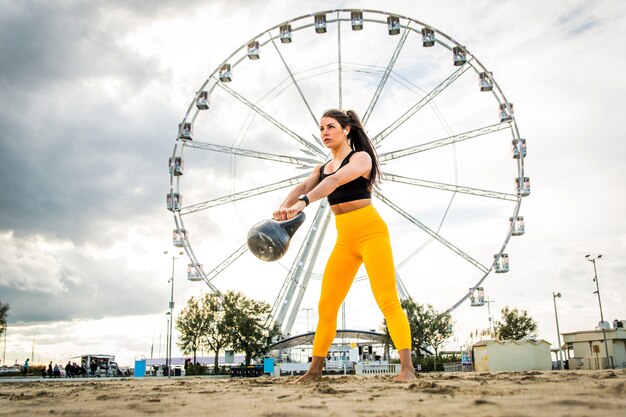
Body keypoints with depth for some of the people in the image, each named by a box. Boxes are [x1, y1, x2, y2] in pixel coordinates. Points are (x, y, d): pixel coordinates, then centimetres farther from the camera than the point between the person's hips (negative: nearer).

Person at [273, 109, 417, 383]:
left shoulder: (361, 157, -3)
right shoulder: (321, 169, 15)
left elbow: (336, 180, -22)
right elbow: (302, 187, -4)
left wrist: (302, 203, -38)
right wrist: (283, 207, -28)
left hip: (370, 232, -6)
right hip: (344, 240, 6)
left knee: (387, 300, -15)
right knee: (326, 306, 5)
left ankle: (407, 369, -16)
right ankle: (315, 370, 15)